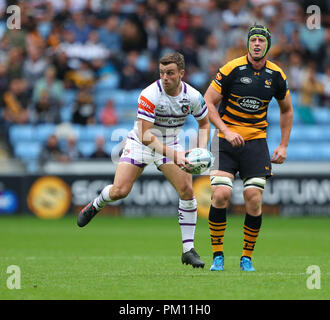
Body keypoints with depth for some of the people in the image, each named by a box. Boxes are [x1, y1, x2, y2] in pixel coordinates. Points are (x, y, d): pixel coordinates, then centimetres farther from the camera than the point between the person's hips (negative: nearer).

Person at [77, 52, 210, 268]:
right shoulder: (150, 95, -26)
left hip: (171, 145, 3)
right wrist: (172, 154, -38)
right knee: (120, 191, -15)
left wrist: (201, 149, -11)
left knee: (187, 191, -14)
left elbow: (204, 123, 6)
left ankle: (188, 250, -4)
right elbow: (144, 134, -29)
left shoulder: (192, 96, -13)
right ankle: (95, 206, 23)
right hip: (141, 144, -3)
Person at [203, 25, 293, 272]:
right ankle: (218, 256, -3)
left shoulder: (276, 75, 2)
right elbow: (208, 103, -4)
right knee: (221, 194, -17)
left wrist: (283, 146, 13)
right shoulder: (232, 69, -8)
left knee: (254, 200, -9)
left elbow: (287, 110, 18)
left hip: (256, 140, 2)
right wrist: (226, 131, -16)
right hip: (226, 140, -2)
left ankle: (247, 258, 6)